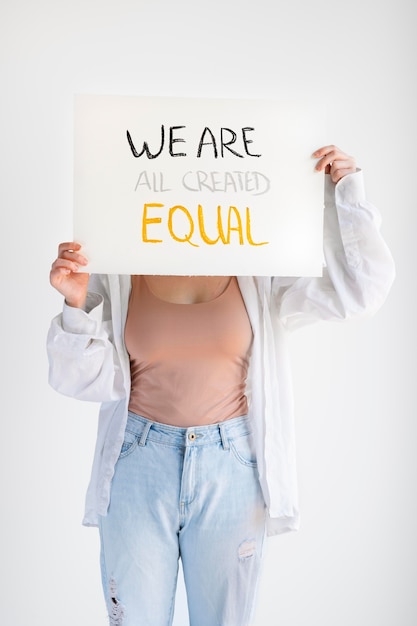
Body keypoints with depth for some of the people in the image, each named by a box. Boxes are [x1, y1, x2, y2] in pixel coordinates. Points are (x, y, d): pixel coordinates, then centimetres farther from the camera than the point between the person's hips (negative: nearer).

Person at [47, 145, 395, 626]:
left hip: (232, 465, 1)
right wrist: (76, 306, -20)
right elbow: (93, 381, -5)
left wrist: (344, 193, -13)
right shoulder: (117, 272, -2)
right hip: (138, 462, 0)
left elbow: (358, 292, -9)